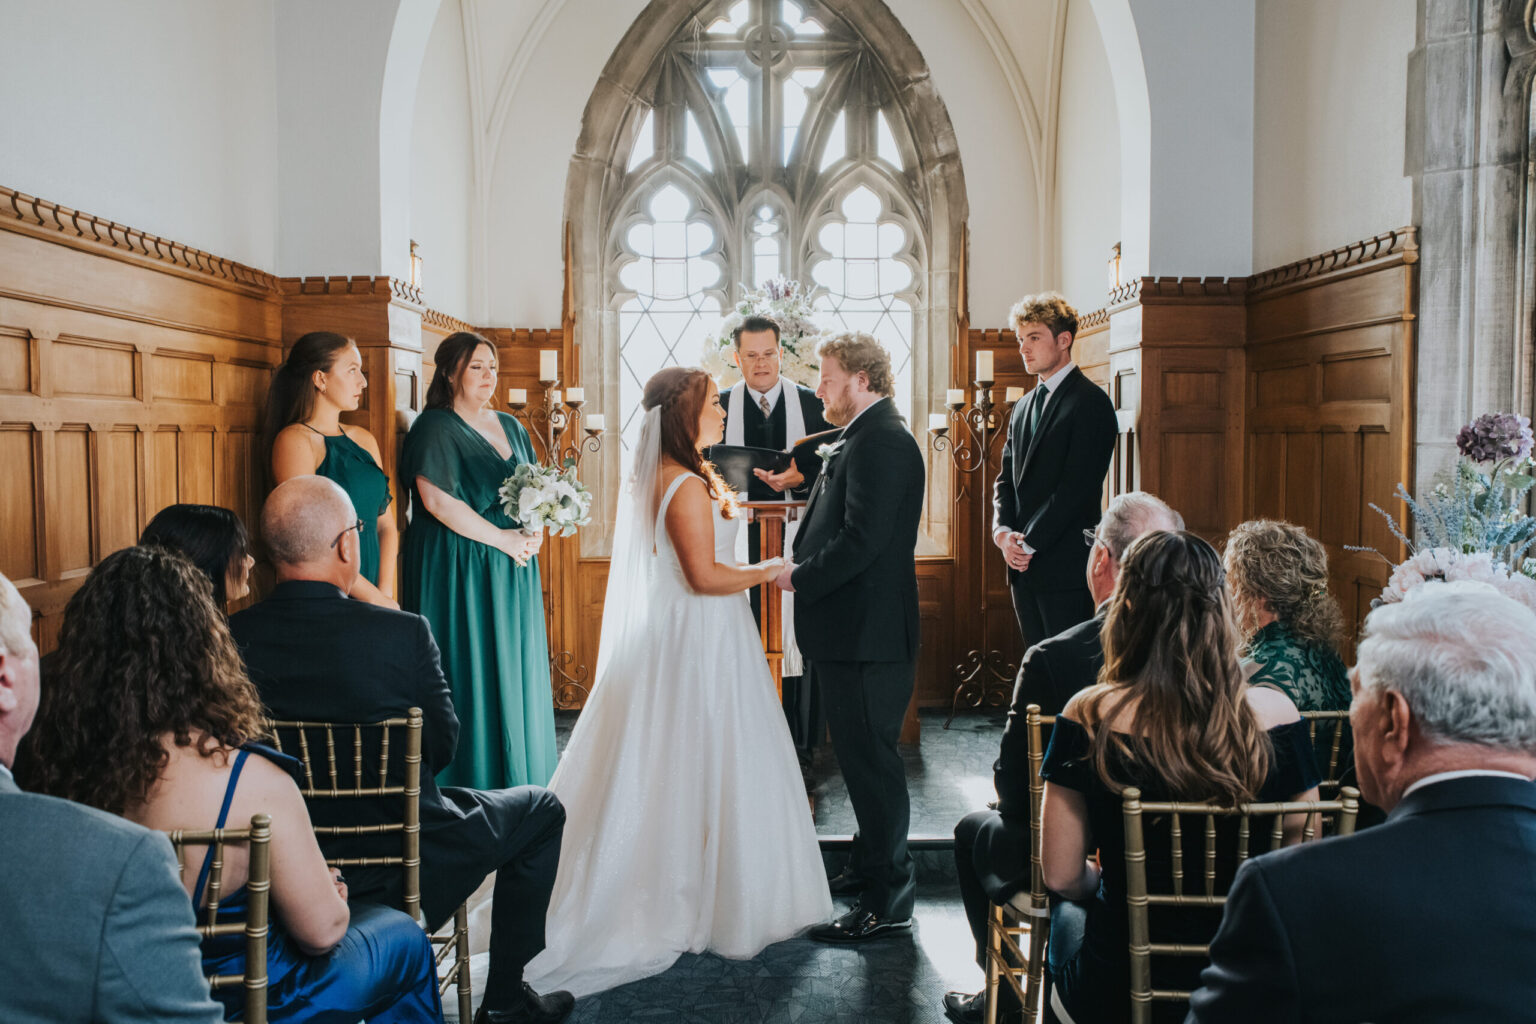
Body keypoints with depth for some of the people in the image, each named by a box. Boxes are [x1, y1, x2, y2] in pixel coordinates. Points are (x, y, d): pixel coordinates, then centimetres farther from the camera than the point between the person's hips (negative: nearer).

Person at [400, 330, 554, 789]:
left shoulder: (510, 426, 15)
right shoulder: (435, 428, -7)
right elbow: (437, 499, -18)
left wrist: (535, 530, -3)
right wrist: (501, 538, -15)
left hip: (513, 570, 7)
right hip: (458, 572, -7)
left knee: (516, 673, 9)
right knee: (469, 675, -4)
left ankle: (516, 785, 18)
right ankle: (469, 786, 6)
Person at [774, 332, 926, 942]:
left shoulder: (882, 441, -17)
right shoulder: (865, 437, 16)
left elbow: (862, 540, -24)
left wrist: (800, 577, -14)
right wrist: (803, 565, 7)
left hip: (867, 633, -11)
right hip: (854, 629, 11)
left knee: (871, 759, -3)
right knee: (861, 755, 21)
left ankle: (888, 900, 8)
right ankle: (870, 864, 36)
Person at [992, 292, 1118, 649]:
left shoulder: (1090, 402, -7)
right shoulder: (1023, 407, 19)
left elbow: (1077, 486, -14)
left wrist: (1028, 542, -14)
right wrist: (1003, 532, -3)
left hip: (1066, 569, -7)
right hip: (1024, 567, 7)